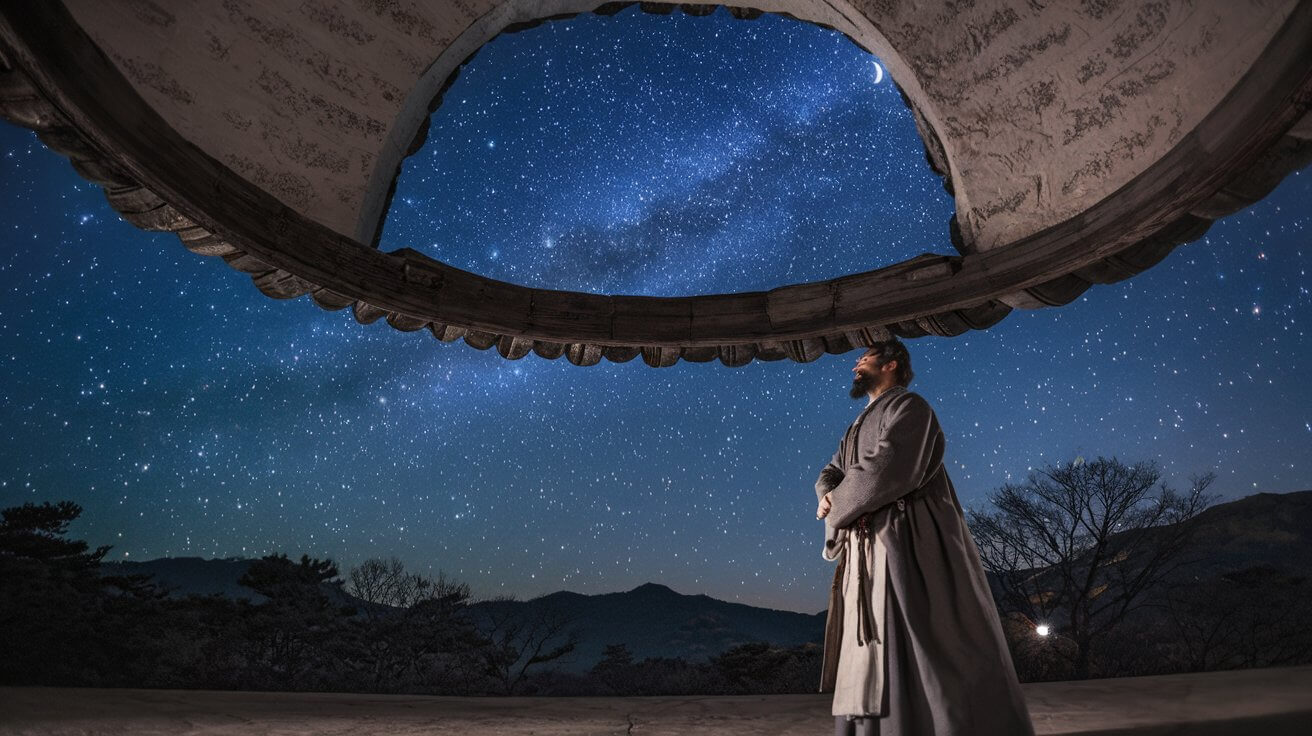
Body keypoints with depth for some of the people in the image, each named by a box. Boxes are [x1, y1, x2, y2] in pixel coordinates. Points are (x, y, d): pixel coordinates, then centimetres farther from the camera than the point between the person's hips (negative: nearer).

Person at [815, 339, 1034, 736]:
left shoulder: (908, 406, -2)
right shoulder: (860, 427, 25)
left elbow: (886, 470, -18)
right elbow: (828, 476, 16)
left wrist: (837, 506, -5)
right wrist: (830, 497, -8)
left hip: (909, 545, -8)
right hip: (868, 555, 8)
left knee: (920, 658, -8)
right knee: (868, 664, 6)